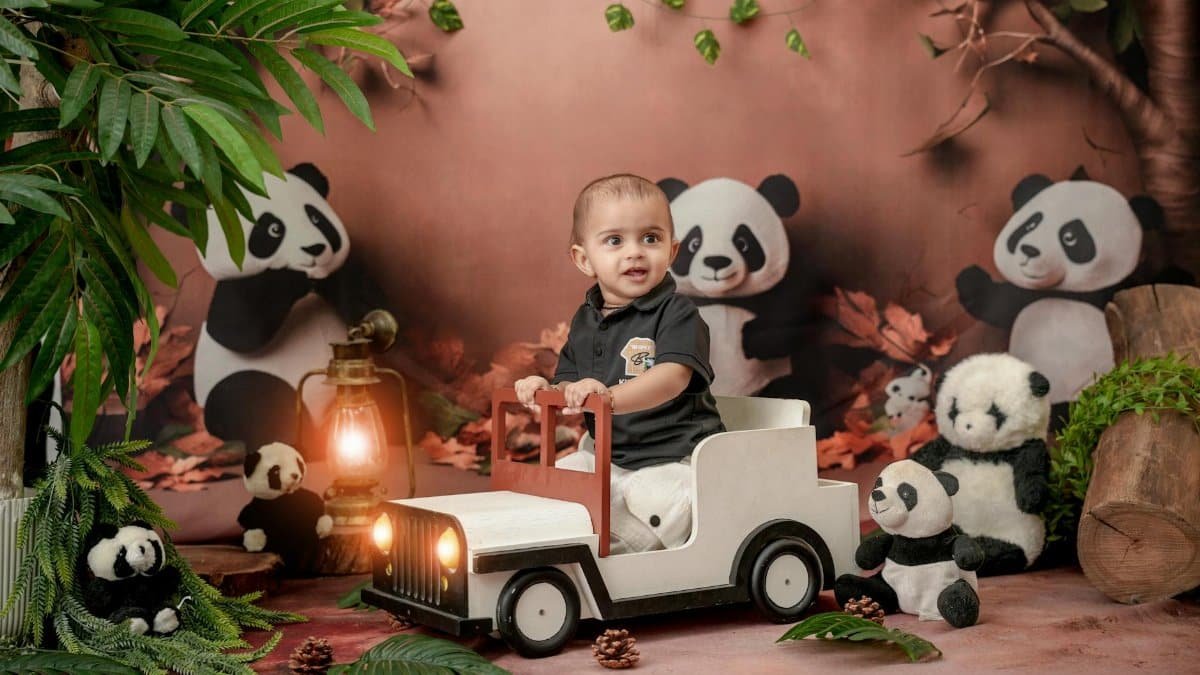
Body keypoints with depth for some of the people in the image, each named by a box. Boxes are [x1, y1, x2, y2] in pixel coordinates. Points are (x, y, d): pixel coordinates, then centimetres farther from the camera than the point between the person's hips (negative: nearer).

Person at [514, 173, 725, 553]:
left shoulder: (677, 313, -11)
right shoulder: (585, 322, 10)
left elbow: (674, 377, -27)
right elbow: (570, 389, 14)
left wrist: (611, 397, -42)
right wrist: (546, 391, -10)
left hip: (672, 459, -7)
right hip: (607, 456, 7)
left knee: (654, 500, -33)